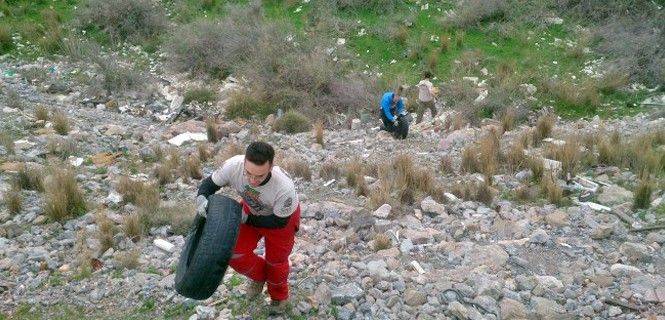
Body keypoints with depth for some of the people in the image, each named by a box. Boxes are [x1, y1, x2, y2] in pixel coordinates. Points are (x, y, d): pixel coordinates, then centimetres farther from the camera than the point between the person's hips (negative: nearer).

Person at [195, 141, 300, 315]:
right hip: (251, 209, 3)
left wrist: (246, 218, -26)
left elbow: (279, 222, -25)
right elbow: (210, 183, -16)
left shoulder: (285, 188, -43)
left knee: (276, 260, 9)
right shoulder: (233, 166, -36)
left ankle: (279, 296, 42)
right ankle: (259, 276, 25)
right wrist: (201, 199, -37)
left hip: (282, 215, -3)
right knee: (234, 252, -8)